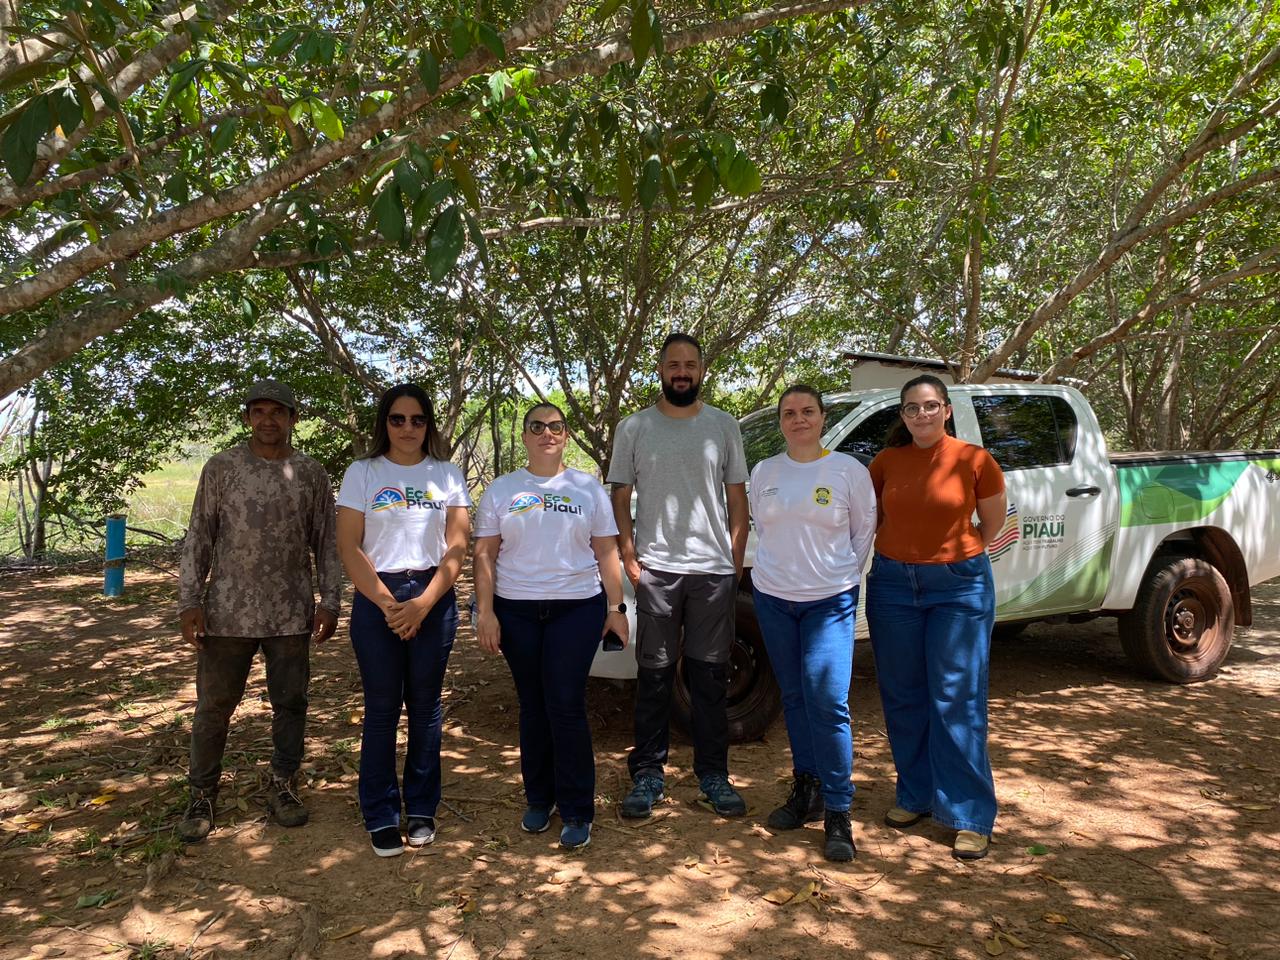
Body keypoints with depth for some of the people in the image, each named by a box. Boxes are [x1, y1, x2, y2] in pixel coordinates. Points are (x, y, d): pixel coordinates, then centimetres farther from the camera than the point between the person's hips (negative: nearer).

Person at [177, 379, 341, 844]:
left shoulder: (312, 474, 4)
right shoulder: (221, 468, 1)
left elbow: (326, 543, 7)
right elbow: (198, 538, 2)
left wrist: (330, 601, 1)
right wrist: (190, 601, -5)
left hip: (291, 615, 1)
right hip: (228, 612, -1)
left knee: (290, 703, 9)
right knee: (214, 705, 7)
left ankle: (284, 787, 25)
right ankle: (202, 795, 23)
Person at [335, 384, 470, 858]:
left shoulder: (447, 475, 7)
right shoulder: (362, 473, 4)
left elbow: (457, 547, 1)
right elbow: (348, 547, -2)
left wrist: (424, 603, -10)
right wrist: (388, 603, -10)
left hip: (434, 599, 1)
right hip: (376, 599, -1)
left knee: (425, 707, 7)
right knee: (382, 709, 2)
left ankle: (421, 810, 19)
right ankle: (381, 817, 14)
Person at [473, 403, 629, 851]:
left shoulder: (588, 488, 7)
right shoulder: (501, 490, 7)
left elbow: (607, 552, 7)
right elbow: (485, 554, 4)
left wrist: (615, 607, 2)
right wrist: (485, 611, -3)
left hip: (577, 608, -1)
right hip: (517, 611, 2)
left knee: (566, 707, -6)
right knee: (532, 707, 8)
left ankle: (577, 812, 6)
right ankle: (538, 800, 25)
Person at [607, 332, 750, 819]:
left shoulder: (723, 426, 7)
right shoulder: (634, 428, 5)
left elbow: (737, 499, 9)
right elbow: (620, 497, 6)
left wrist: (737, 560, 1)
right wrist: (629, 558, -4)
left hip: (714, 568, 1)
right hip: (656, 569, 0)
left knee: (709, 676, 8)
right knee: (654, 675, 6)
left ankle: (713, 774, 19)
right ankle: (648, 774, 17)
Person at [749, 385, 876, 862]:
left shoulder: (849, 470, -4)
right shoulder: (763, 473, 5)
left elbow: (864, 531, 4)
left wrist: (839, 572, 2)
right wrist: (783, 566, 7)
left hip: (830, 600, -4)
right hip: (773, 598, 4)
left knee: (828, 702, -9)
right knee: (795, 698, 12)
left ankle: (837, 813, 1)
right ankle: (806, 790, 25)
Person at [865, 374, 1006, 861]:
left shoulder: (974, 460, -6)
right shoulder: (886, 462, 2)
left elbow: (993, 521, 7)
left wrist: (953, 553, 8)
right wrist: (906, 551, 6)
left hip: (959, 586, -3)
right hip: (892, 584, 4)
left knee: (956, 701, -2)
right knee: (903, 698, 10)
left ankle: (971, 816, 9)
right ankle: (915, 796, 27)